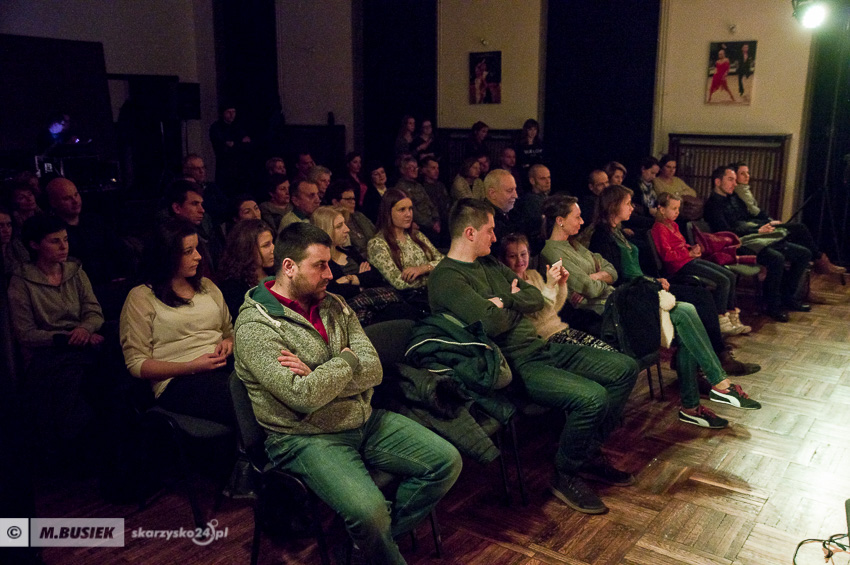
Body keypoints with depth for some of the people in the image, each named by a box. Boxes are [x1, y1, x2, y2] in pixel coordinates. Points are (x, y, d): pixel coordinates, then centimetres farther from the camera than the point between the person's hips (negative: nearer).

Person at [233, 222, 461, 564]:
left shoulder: (333, 305, 8)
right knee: (368, 510, -30)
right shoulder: (255, 326, -13)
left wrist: (318, 376, -16)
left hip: (364, 420, 7)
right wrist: (347, 360, -9)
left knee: (446, 462, -3)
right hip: (305, 438, -7)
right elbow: (303, 396, -24)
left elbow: (373, 369, -1)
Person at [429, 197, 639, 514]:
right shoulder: (446, 278, -13)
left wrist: (506, 301, -4)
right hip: (513, 366, -10)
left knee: (625, 369, 5)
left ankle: (589, 453, 17)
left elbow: (536, 298, 16)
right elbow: (492, 322, -26)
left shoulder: (489, 263, 17)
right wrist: (509, 307, -3)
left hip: (540, 348, 10)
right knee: (592, 397, -28)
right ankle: (566, 476, -2)